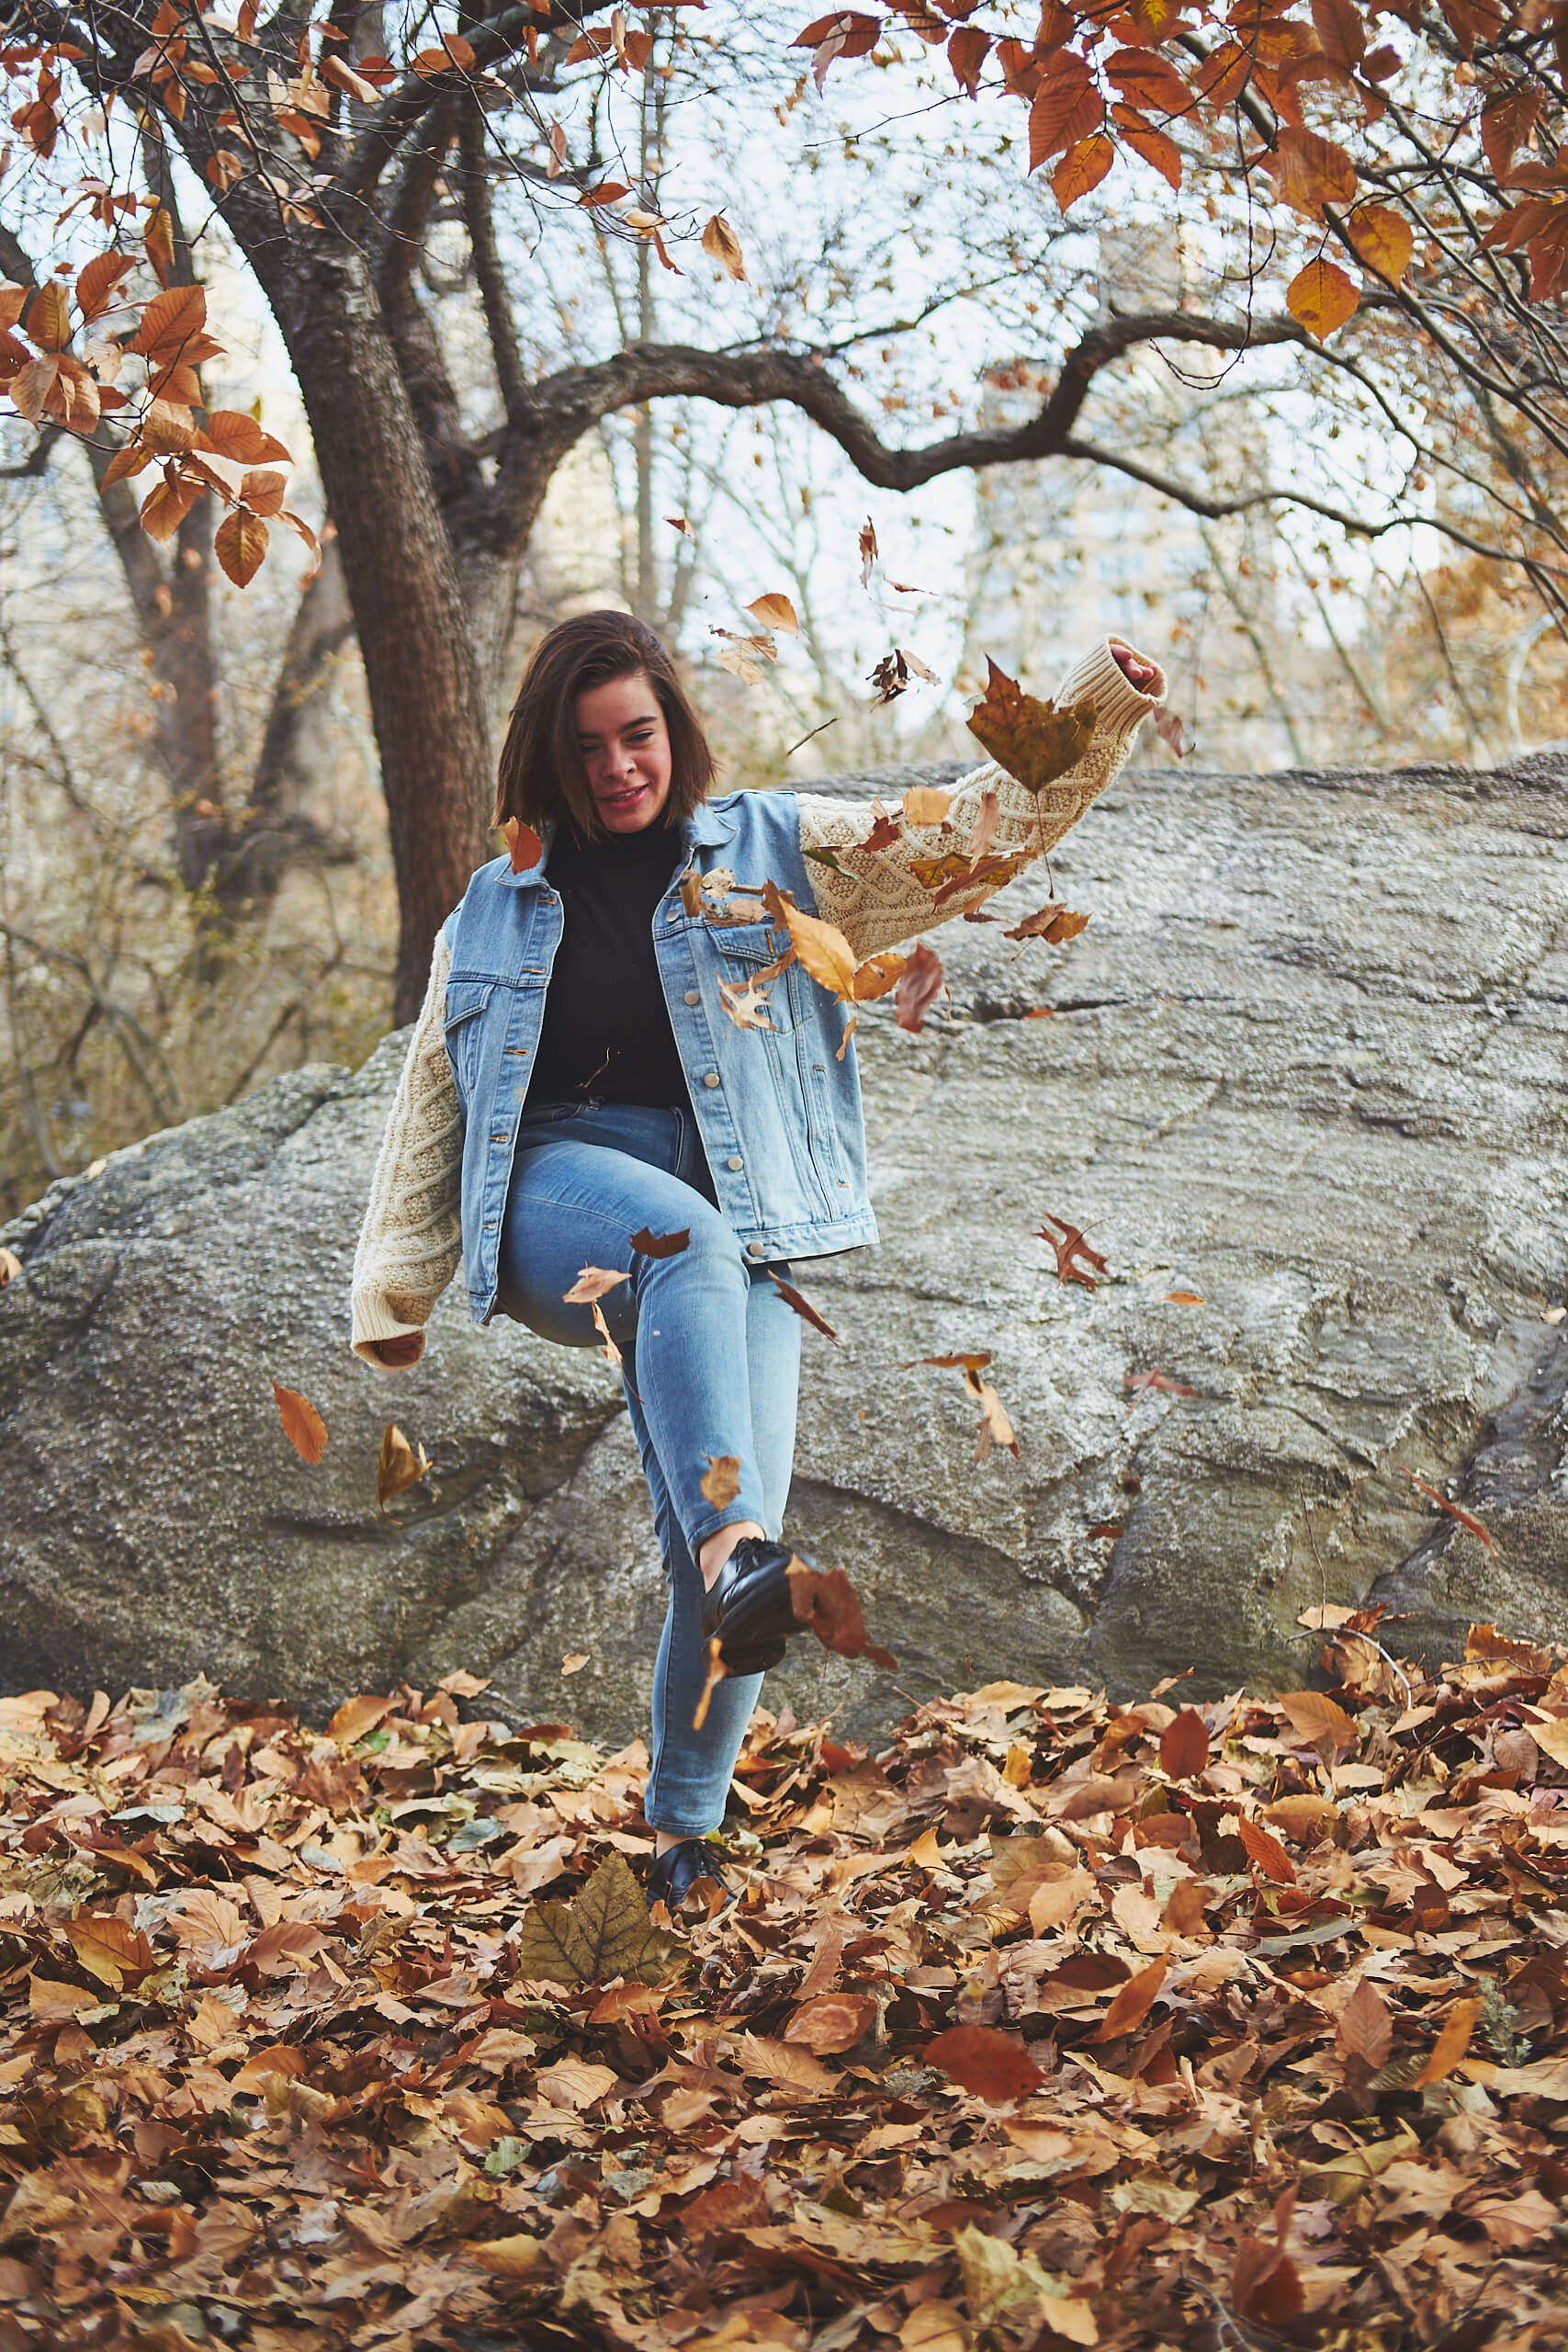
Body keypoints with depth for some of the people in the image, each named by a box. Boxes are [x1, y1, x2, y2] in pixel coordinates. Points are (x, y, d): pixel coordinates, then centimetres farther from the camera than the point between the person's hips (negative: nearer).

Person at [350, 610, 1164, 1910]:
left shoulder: (776, 852, 13)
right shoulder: (497, 912, 19)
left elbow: (972, 835, 5)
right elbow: (432, 1107, 21)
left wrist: (1098, 703, -8)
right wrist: (396, 1289, 16)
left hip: (742, 1230, 0)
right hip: (557, 1186, 0)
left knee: (726, 1533, -13)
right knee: (684, 1234, -38)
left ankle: (685, 1824, 7)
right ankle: (736, 1548, -54)